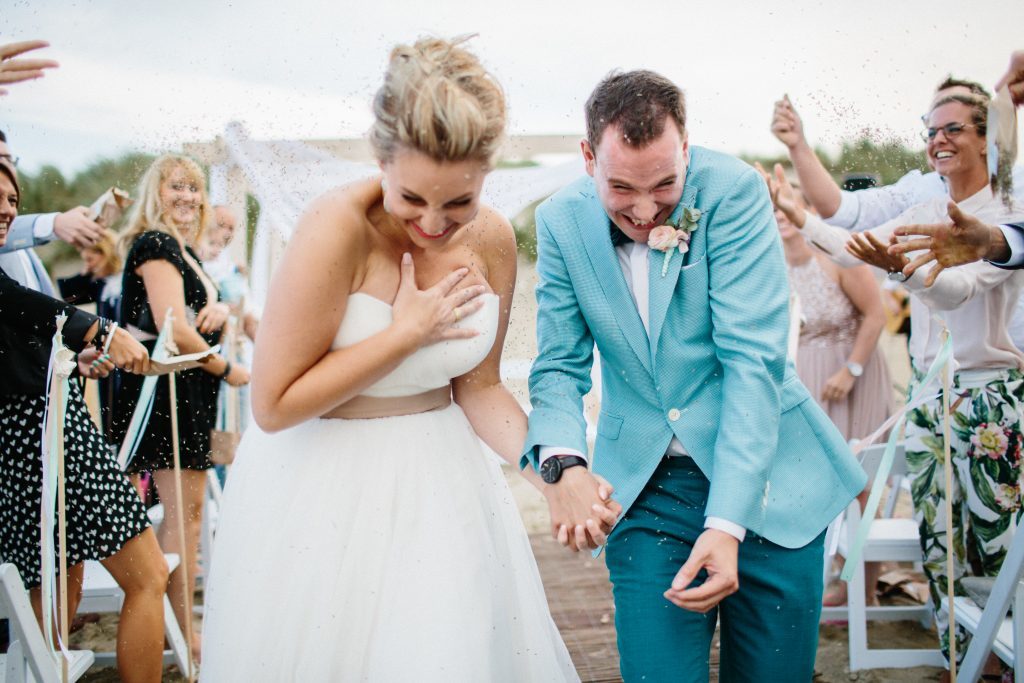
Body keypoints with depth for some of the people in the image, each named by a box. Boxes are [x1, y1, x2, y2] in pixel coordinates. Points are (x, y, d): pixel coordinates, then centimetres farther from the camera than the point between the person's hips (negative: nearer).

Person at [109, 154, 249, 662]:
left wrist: (218, 310, 0)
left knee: (186, 509, 14)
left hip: (186, 394, 10)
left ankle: (179, 626, 24)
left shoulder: (181, 250, 19)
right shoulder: (155, 244, -11)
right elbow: (174, 329, -20)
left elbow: (195, 316, 24)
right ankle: (185, 638, 0)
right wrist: (228, 370, -10)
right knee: (184, 511, -7)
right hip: (167, 391, -10)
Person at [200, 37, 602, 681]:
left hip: (441, 475, 4)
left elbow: (478, 387, 4)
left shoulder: (493, 239, -6)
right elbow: (274, 405, -21)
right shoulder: (338, 225, -22)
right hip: (326, 488, -4)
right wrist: (408, 332, -22)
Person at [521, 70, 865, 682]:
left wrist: (726, 523, -26)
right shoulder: (561, 221, -4)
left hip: (762, 477, -1)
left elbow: (753, 361, -19)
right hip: (644, 486, 2)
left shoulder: (734, 191, -14)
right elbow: (560, 366, 0)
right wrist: (563, 462, -22)